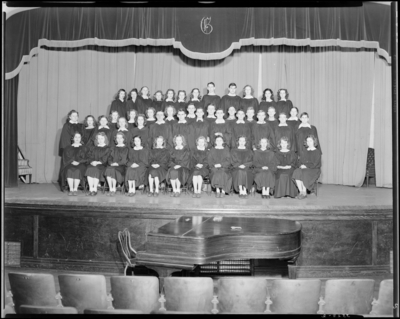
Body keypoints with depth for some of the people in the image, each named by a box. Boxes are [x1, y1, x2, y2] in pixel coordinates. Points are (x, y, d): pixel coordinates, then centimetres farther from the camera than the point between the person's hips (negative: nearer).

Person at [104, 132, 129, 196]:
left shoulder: (126, 149, 9)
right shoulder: (113, 148, 23)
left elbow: (125, 159, -2)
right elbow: (110, 158, 15)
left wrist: (117, 163, -15)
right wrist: (111, 163, -7)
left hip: (122, 165, -4)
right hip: (113, 165, 4)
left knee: (113, 170, -34)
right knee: (108, 169, -30)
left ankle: (114, 189, -26)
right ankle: (110, 189, -29)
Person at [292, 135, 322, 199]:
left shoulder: (317, 152, 3)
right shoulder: (304, 152, 22)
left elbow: (315, 164, -9)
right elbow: (300, 161, 16)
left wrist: (306, 166, -15)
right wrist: (301, 165, -6)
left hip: (314, 170, -5)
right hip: (304, 168, 5)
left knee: (304, 173, -35)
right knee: (297, 172, -28)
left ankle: (304, 193, -23)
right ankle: (301, 192, -26)